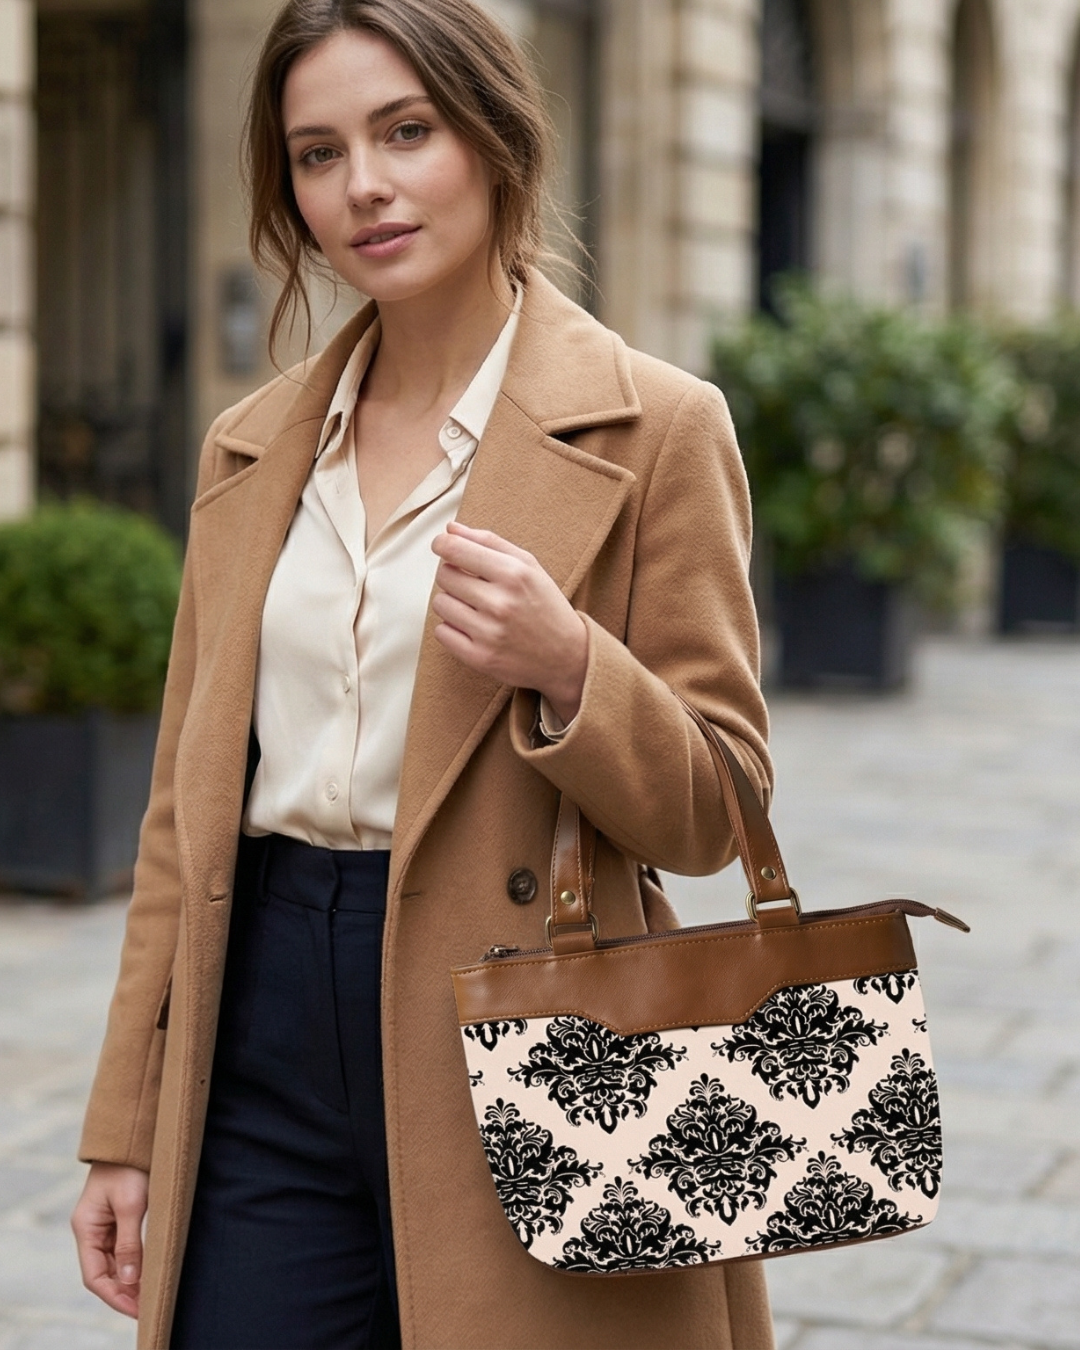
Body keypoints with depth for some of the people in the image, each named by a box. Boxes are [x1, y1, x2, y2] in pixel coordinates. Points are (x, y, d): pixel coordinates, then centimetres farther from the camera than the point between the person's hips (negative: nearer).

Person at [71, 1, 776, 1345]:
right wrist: (125, 1131, 11)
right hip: (267, 1054, 4)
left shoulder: (651, 428, -4)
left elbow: (709, 813, -3)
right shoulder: (250, 446, 11)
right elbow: (185, 810, 13)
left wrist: (567, 669, -22)